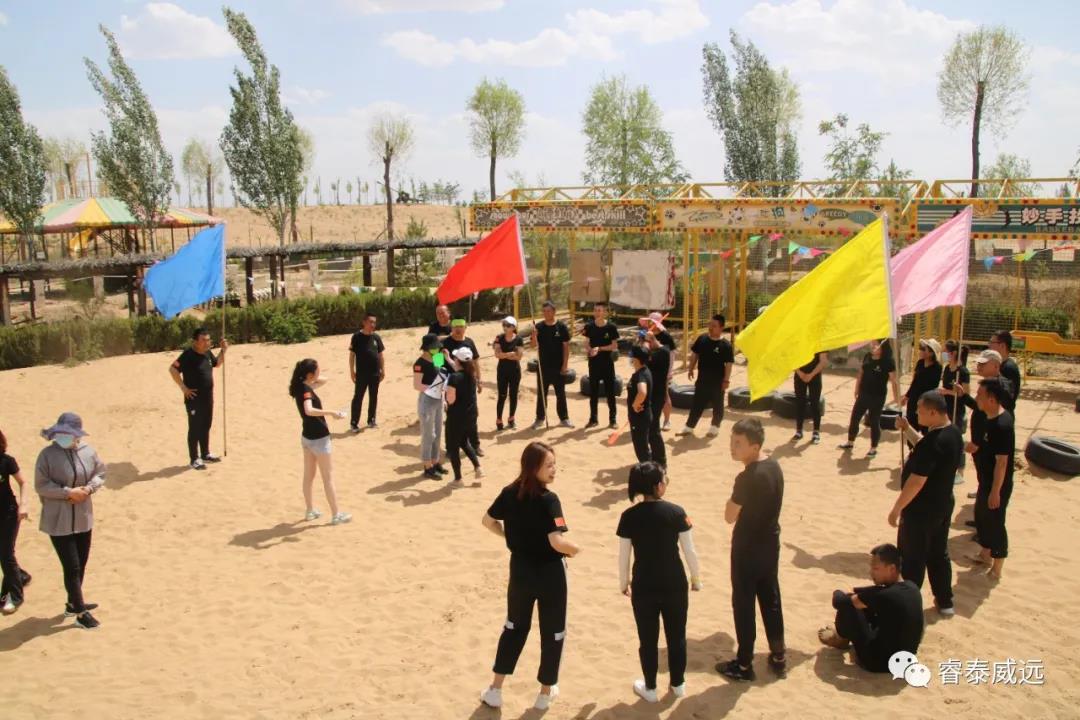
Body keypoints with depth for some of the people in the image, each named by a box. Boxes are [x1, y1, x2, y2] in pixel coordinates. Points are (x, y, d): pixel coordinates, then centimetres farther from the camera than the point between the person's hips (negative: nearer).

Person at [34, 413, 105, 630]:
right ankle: (80, 612, 11)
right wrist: (69, 492, -22)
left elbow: (100, 474, 7)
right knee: (72, 567, -3)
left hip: (83, 518, 5)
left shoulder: (88, 451, -4)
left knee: (81, 564, 17)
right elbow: (41, 485, -15)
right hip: (59, 521, -5)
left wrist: (89, 488, -12)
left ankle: (73, 604, 37)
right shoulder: (47, 454, -16)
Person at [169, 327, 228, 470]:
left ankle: (205, 454, 30)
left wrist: (223, 350, 7)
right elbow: (172, 369, -23)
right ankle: (194, 459, 6)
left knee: (206, 427, 17)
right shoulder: (188, 355, -19)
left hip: (208, 397, 8)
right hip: (194, 398, -8)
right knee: (195, 428, -1)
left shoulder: (207, 353, 6)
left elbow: (217, 363, 23)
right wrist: (183, 388, -21)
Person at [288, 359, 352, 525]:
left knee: (309, 475, 16)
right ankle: (336, 515, 8)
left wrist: (314, 380, 0)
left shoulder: (302, 387, 3)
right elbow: (309, 410, -42)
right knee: (328, 478, 1)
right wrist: (331, 413, -42)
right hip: (318, 437, -9)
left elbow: (323, 381, 18)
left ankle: (310, 511, 26)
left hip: (307, 436, 9)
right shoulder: (306, 390, -23)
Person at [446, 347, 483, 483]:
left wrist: (447, 389, -5)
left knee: (453, 446, 10)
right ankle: (477, 467, 18)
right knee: (464, 442, 28)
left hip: (457, 417, -7)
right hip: (471, 415, 7)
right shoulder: (471, 375, 1)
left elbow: (451, 399, -23)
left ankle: (458, 478, 15)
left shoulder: (454, 377, -22)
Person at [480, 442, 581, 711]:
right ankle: (546, 692, 29)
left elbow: (488, 521, 8)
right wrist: (575, 549, -11)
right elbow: (557, 542, -30)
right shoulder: (548, 500, -24)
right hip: (549, 573, -5)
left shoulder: (509, 493, -5)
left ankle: (495, 690, 25)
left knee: (514, 627, 22)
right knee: (552, 632, 15)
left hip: (520, 570, 5)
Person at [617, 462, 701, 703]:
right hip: (674, 584, 0)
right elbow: (690, 551, -7)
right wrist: (696, 579, 9)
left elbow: (624, 556, -5)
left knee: (647, 639, 15)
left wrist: (623, 584, 11)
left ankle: (650, 689, 29)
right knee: (676, 635, 19)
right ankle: (678, 684, 35)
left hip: (643, 587, 0)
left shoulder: (629, 516, -11)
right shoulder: (676, 512, -12)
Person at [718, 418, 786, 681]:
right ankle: (778, 657, 31)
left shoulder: (746, 478, -27)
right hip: (770, 543, 8)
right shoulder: (775, 467, -2)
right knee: (771, 600, 19)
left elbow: (730, 517, -18)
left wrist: (734, 499, -5)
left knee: (743, 604, 6)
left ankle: (744, 664, 17)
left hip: (748, 548, -8)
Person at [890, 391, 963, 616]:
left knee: (912, 559, 7)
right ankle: (945, 602, 32)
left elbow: (917, 481, -27)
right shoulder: (954, 433, 0)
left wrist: (896, 509, -19)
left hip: (921, 510, -9)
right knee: (939, 554, 21)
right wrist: (907, 429, 11)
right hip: (944, 505, 9)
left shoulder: (933, 442, -28)